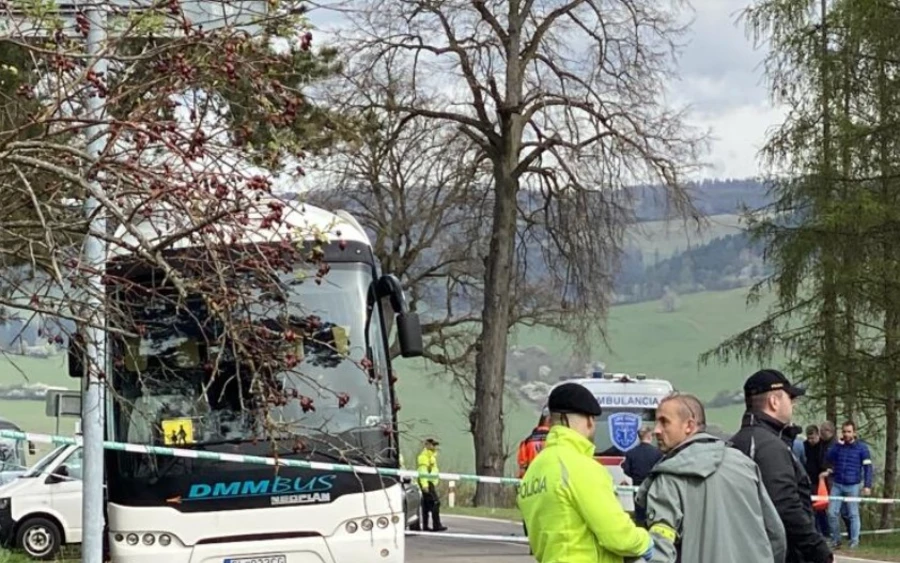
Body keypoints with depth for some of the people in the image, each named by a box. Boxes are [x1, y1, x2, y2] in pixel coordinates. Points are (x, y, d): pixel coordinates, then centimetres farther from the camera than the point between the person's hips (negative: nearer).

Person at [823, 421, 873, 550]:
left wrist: (867, 486, -11)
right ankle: (835, 539, 11)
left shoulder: (861, 448, -1)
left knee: (853, 514, 2)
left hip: (853, 486, -3)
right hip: (837, 485, 3)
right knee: (832, 513, -1)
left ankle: (854, 541, 9)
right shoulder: (838, 446, 8)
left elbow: (867, 467, -3)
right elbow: (828, 457, -7)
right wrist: (839, 443, -10)